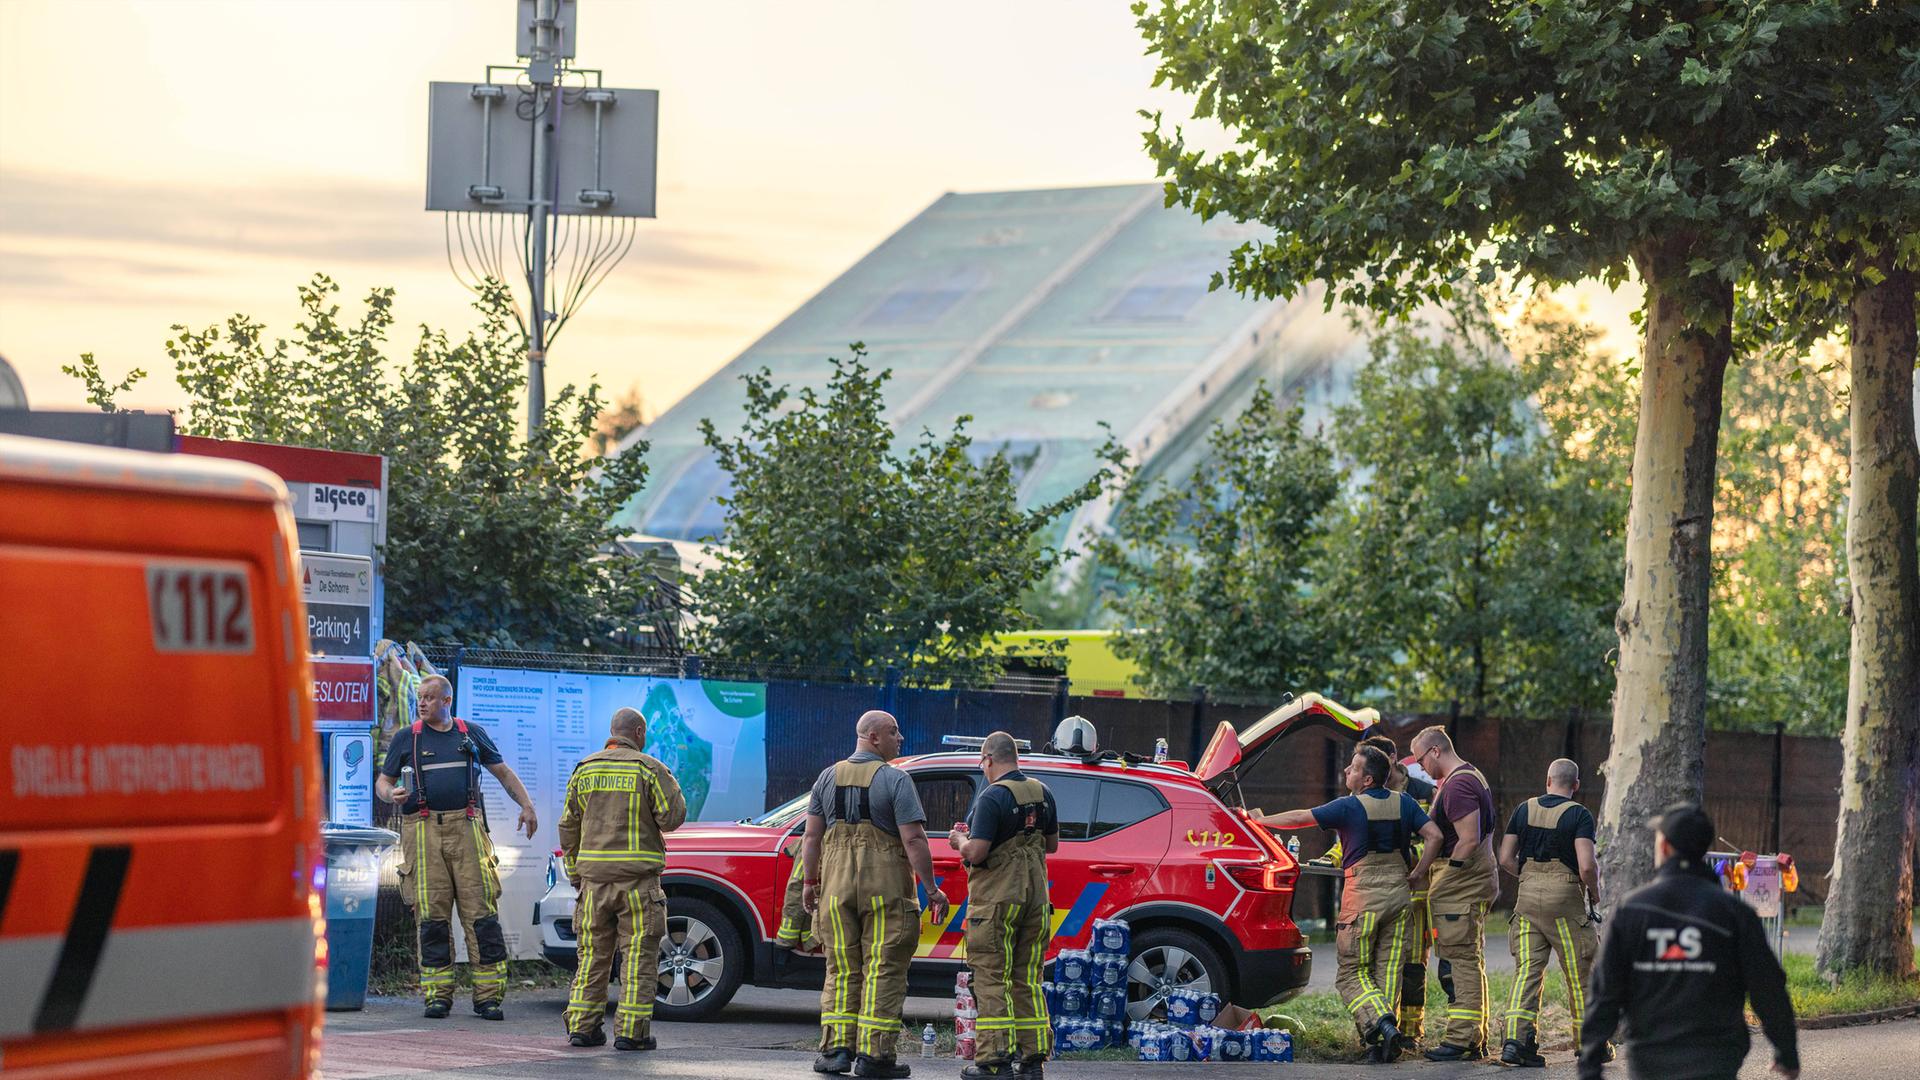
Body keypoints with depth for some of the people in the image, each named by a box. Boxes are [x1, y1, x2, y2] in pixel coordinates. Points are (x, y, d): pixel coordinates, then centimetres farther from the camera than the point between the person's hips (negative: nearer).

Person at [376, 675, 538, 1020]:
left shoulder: (472, 734, 13)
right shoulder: (406, 738, 10)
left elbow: (503, 773, 20)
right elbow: (382, 782, 12)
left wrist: (527, 805, 7)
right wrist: (391, 793, -11)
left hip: (466, 828, 1)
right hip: (425, 832, -1)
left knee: (481, 913, -6)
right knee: (432, 915, -3)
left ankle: (488, 995, -4)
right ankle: (438, 995, 3)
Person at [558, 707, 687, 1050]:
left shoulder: (584, 770, 10)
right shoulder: (649, 769, -5)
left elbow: (569, 827, 11)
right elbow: (672, 817, -8)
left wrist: (575, 874, 17)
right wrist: (672, 787, 12)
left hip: (595, 876, 4)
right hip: (637, 877, -4)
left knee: (593, 953, 11)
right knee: (639, 955, -1)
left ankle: (582, 1026, 7)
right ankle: (630, 1031, -5)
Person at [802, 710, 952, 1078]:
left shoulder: (828, 778, 9)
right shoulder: (895, 780, -7)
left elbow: (812, 836, 8)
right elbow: (913, 840, -12)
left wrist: (809, 882, 16)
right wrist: (931, 889, -8)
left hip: (837, 884, 5)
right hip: (886, 885, -5)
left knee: (842, 968, 11)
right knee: (884, 969, 0)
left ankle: (837, 1048, 6)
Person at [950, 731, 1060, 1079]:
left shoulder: (992, 797, -16)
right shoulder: (1042, 793, 8)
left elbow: (976, 853, -20)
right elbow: (1052, 844, 18)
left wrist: (960, 840, 1)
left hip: (996, 897, -7)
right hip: (1035, 895, 7)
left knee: (992, 979, -2)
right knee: (1027, 979, 12)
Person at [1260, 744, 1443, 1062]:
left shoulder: (1350, 806, -7)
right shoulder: (1403, 803, 7)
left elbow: (1299, 818, -4)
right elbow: (1434, 836, 2)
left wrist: (1259, 820, 8)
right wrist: (1415, 875, 7)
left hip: (1363, 896, -5)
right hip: (1398, 893, 5)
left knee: (1352, 972, 3)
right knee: (1388, 971, 7)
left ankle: (1380, 1023, -21)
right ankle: (1385, 1043, 1)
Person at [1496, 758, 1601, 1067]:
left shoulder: (1524, 810, 6)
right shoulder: (1579, 815, -6)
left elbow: (1506, 859, 5)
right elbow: (1587, 866, -16)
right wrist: (1595, 893, 2)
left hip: (1528, 896, 4)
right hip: (1565, 899, -3)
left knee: (1527, 971, 2)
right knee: (1579, 974, 9)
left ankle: (1516, 1039, -12)